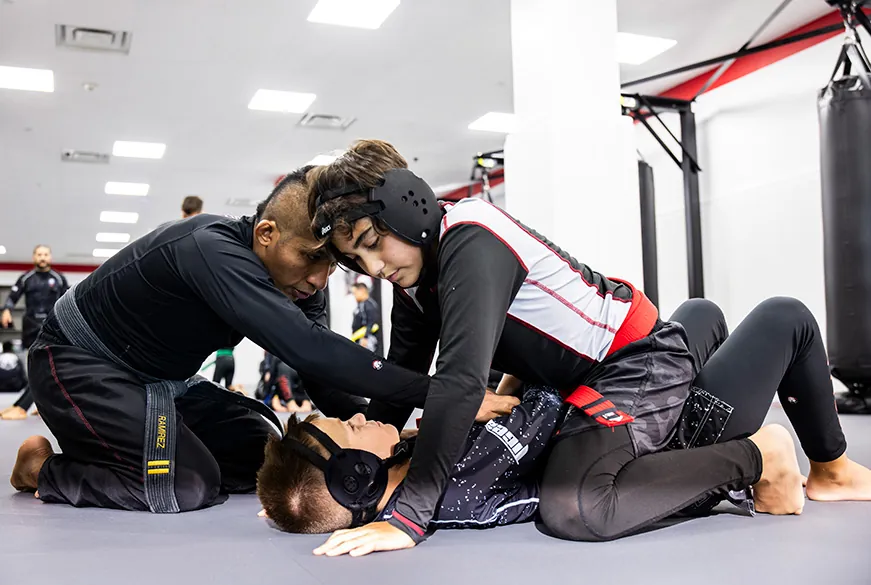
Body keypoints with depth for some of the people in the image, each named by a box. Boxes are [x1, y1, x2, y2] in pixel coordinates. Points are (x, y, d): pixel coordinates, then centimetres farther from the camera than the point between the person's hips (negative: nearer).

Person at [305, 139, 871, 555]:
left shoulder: (473, 242, -29)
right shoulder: (415, 274, 1)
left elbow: (461, 381, -39)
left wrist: (408, 517, -40)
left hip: (641, 362, -10)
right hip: (581, 380, 10)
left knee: (574, 510, -32)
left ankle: (757, 458, -11)